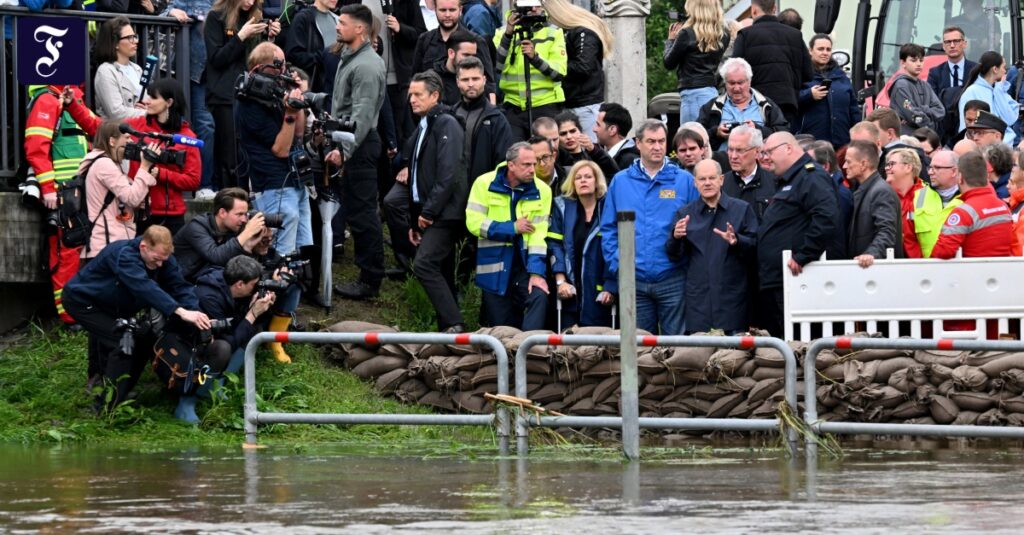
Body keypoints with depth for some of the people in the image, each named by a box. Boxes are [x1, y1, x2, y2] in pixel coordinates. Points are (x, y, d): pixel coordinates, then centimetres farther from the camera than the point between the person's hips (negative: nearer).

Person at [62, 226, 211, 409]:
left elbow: (179, 286, -20)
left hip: (111, 307, 9)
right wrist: (181, 312, -60)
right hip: (81, 300, -9)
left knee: (142, 344, 6)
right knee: (123, 341, -22)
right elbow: (145, 287, -50)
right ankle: (108, 406, -17)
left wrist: (196, 315, -39)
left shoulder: (162, 257, -13)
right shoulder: (123, 255, -37)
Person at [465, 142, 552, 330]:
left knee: (539, 296, -26)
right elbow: (474, 223, -10)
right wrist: (512, 228, -10)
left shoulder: (541, 190, -1)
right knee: (500, 327, 3)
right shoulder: (485, 184, -3)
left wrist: (537, 272, -15)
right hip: (494, 268, 0)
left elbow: (539, 233, -6)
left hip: (525, 264, 0)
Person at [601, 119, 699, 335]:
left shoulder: (684, 180, 3)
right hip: (634, 281, 2)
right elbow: (609, 229, 9)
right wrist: (616, 265, 0)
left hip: (672, 279, -2)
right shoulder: (620, 182, 8)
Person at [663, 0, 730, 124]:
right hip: (713, 91, 7)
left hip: (693, 93, -7)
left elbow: (668, 64, -1)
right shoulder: (723, 35, 6)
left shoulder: (687, 34, -10)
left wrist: (671, 40, 16)